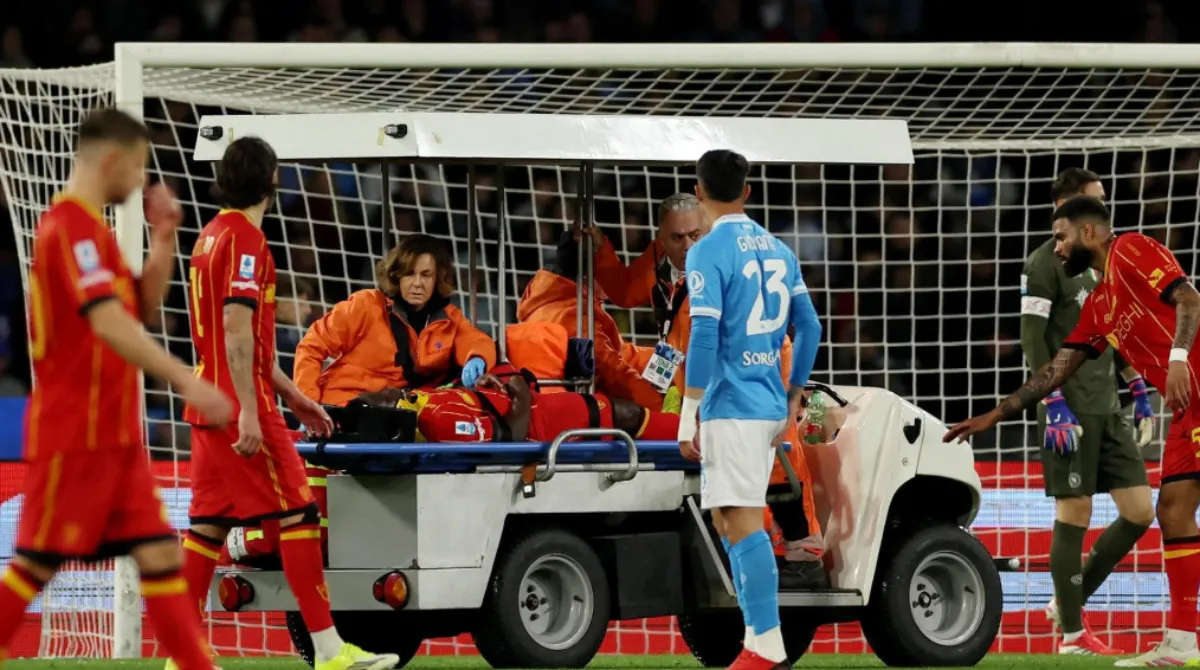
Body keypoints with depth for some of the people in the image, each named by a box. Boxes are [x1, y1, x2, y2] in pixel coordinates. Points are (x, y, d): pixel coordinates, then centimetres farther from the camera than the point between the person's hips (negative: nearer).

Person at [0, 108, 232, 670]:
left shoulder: (91, 228, 15)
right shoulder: (72, 228, -16)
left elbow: (143, 307, 25)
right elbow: (108, 324, -28)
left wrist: (163, 239, 11)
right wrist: (185, 380, -35)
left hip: (114, 434, 9)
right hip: (74, 434, -9)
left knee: (159, 551, 3)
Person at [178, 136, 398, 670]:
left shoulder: (212, 236, 17)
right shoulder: (245, 240, -13)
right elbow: (237, 331, -21)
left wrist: (291, 395, 27)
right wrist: (248, 413, -23)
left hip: (209, 405, 9)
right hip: (240, 406, -9)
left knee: (209, 522, 9)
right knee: (297, 514, -7)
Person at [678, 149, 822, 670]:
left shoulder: (708, 252, -9)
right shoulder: (777, 250, 12)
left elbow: (704, 336, -16)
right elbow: (808, 327, 16)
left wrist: (688, 415, -11)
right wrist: (794, 397, 26)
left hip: (730, 407, -8)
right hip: (770, 406, 8)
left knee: (742, 523, -9)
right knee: (728, 519, 17)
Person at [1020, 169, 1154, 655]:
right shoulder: (1046, 263, -6)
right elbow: (1033, 338, -12)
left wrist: (1138, 392, 18)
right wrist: (1054, 405, -18)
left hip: (1107, 409, 8)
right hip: (1070, 411, -8)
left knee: (1139, 510, 2)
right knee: (1074, 515, -5)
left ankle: (1069, 602, 14)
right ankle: (1072, 634, 2)